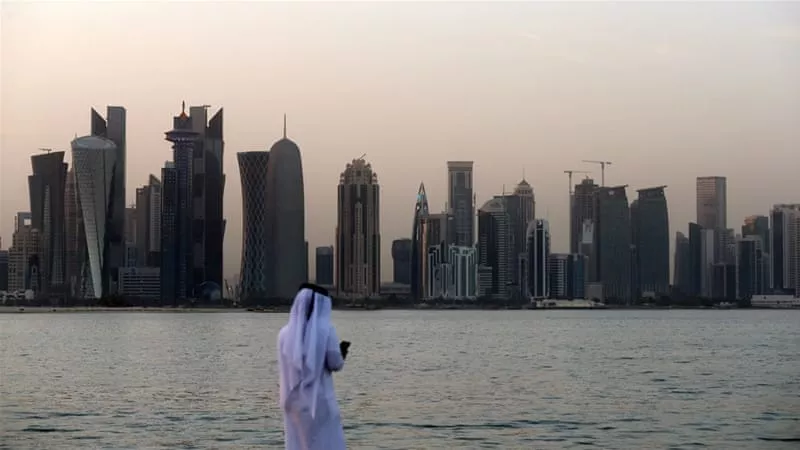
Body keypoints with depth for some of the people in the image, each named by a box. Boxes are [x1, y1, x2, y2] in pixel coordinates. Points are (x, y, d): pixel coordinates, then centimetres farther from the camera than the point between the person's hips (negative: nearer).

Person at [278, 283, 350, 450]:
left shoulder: (285, 333, 3)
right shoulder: (326, 330, -9)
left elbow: (284, 366, 12)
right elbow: (335, 364, -8)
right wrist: (342, 351, 13)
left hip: (294, 402, 4)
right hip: (320, 401, -4)